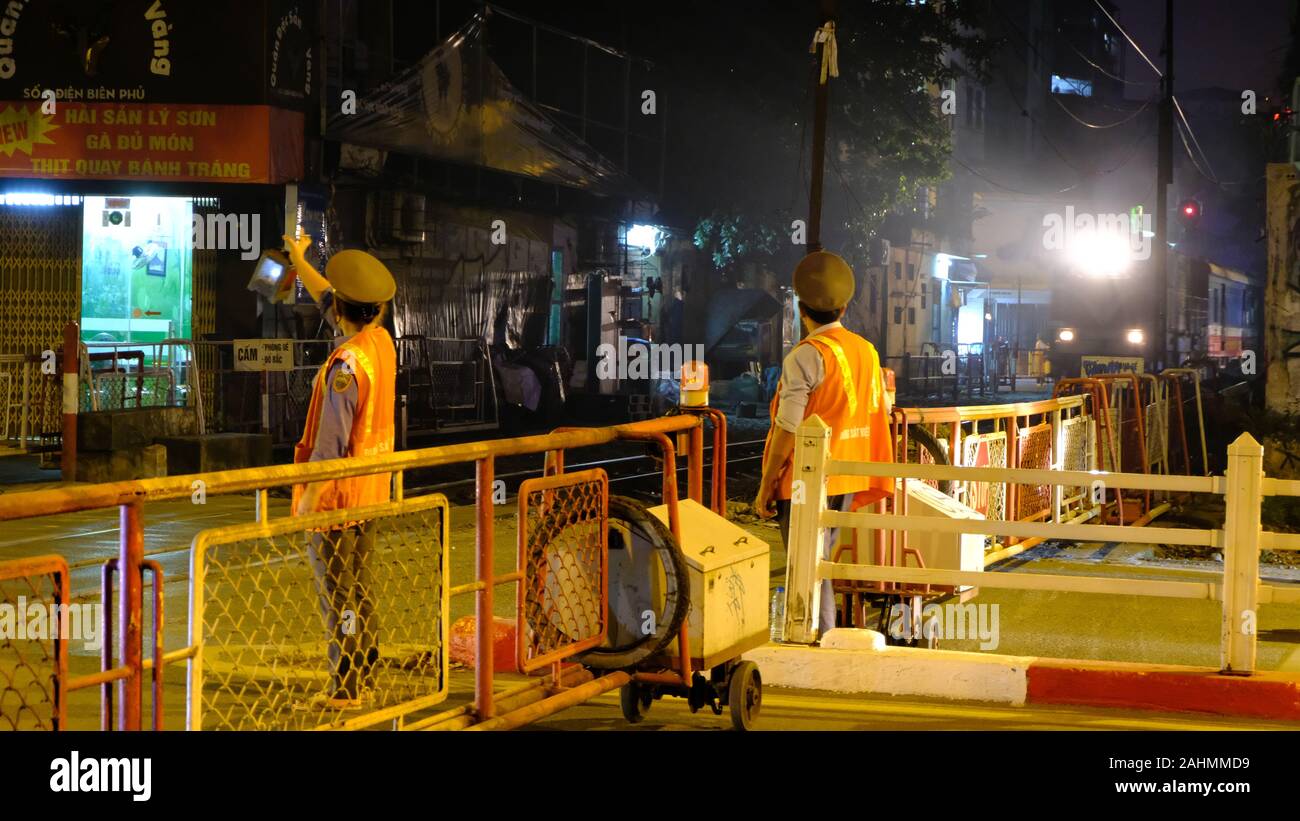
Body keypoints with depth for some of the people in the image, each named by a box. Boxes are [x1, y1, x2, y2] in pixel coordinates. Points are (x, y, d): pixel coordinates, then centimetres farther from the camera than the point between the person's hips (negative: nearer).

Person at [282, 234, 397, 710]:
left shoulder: (346, 363, -23)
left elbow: (331, 442, -23)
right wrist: (298, 260, 32)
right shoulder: (382, 341, 2)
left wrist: (308, 498, -18)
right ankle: (365, 681, 24)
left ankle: (345, 692, 4)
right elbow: (327, 301, 21)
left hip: (337, 492, -9)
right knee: (360, 589, 16)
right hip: (372, 491, 9)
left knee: (337, 595, -1)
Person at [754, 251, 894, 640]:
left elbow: (788, 429, -16)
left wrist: (766, 486, -9)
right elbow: (880, 414, 13)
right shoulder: (867, 351, 8)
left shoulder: (806, 356, -15)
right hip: (846, 480, 8)